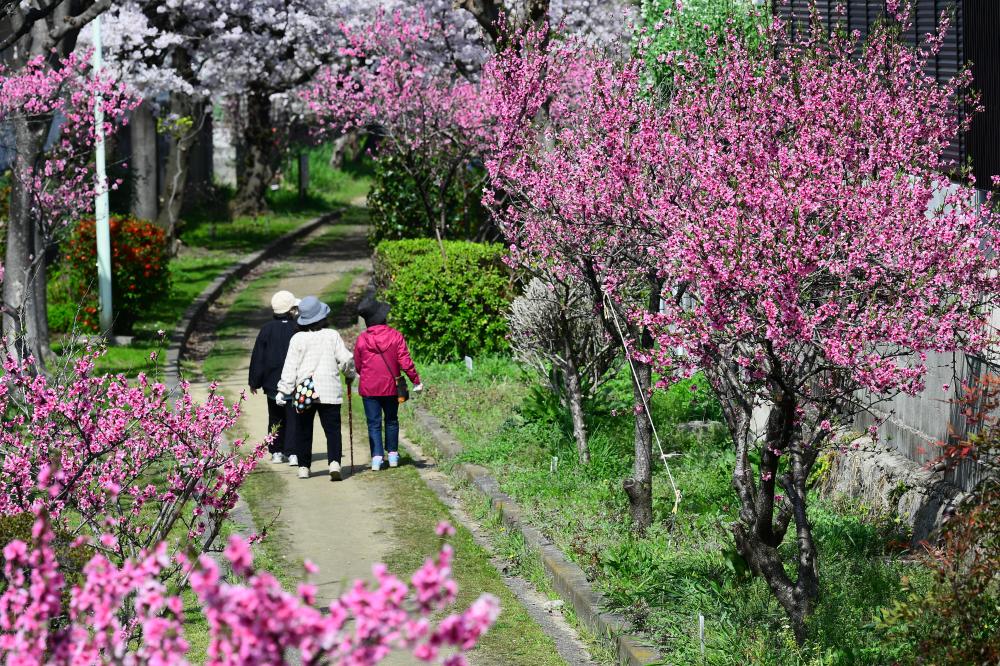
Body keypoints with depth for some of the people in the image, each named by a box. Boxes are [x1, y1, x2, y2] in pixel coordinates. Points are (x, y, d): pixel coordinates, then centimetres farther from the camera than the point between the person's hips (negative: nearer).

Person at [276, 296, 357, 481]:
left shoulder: (298, 339, -4)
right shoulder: (332, 336, -3)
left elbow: (290, 367, -4)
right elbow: (346, 359, 1)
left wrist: (283, 389, 0)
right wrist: (350, 375, 20)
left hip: (303, 394, 0)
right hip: (330, 392, 0)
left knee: (303, 431, 11)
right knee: (332, 429, 1)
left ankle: (304, 467, 13)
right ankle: (334, 462, -17)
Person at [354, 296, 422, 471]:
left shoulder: (362, 339, -8)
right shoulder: (395, 336, -9)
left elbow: (357, 366, 2)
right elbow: (405, 362, -9)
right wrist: (416, 381, 1)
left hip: (369, 388, -1)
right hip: (391, 387, 1)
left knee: (374, 423, 3)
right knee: (391, 420, 19)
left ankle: (377, 457, -6)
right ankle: (392, 454, 24)